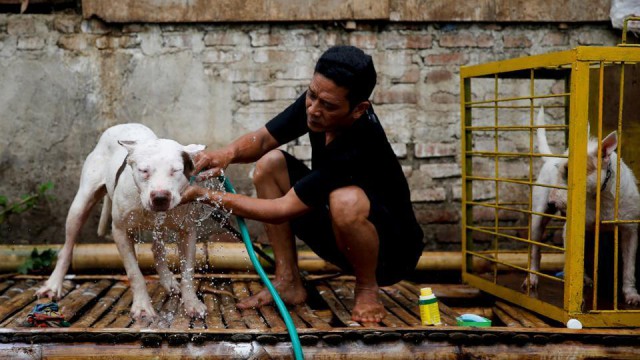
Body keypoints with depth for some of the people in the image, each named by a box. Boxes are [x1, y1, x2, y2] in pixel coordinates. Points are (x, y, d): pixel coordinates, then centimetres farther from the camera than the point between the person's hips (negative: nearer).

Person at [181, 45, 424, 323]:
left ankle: (367, 288, -11)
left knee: (347, 201, -41)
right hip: (335, 233, 8)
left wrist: (208, 196, -29)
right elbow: (263, 139, -3)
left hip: (392, 251, -8)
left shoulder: (361, 147, -35)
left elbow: (282, 210, -30)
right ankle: (288, 282, -2)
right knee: (270, 164, -6)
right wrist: (228, 153, -26)